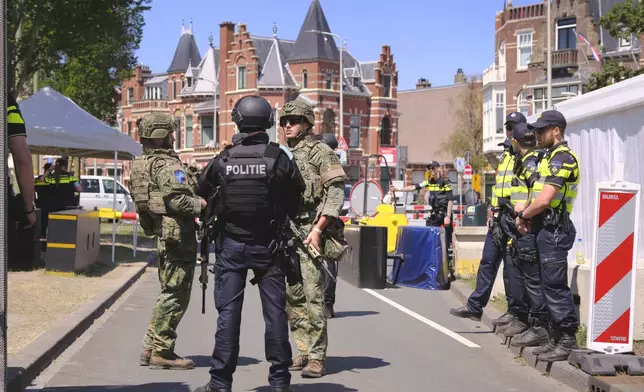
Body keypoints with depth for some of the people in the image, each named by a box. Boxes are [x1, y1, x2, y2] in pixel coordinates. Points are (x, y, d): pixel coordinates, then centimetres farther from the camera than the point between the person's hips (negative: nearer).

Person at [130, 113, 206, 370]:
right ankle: (161, 352, -1)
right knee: (175, 294, -4)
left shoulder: (141, 165, 16)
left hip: (162, 234, 10)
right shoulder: (167, 164, -13)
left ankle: (152, 348, 20)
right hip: (178, 233, -10)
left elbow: (141, 203, 20)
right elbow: (178, 199, -25)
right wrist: (204, 205, -12)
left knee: (169, 292, 17)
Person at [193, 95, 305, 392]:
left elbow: (201, 191, 10)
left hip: (231, 245, 1)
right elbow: (297, 197, 0)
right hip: (268, 246, -1)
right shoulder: (280, 157, -9)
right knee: (274, 311, 5)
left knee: (228, 312, 4)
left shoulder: (223, 159, -3)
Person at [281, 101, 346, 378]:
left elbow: (336, 192, -10)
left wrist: (318, 228, -17)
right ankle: (303, 351, 17)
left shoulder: (320, 152, -3)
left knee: (313, 295, -11)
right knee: (292, 295, 9)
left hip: (310, 232, -7)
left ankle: (317, 357, -8)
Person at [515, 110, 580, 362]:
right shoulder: (551, 157, 17)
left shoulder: (562, 158, -15)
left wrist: (523, 215, -7)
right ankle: (556, 338, 19)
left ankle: (567, 341, -4)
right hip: (546, 229, 10)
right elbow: (539, 196, 23)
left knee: (555, 286, -8)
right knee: (550, 285, 13)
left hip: (554, 230, -10)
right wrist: (526, 214, 6)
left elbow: (544, 200, -22)